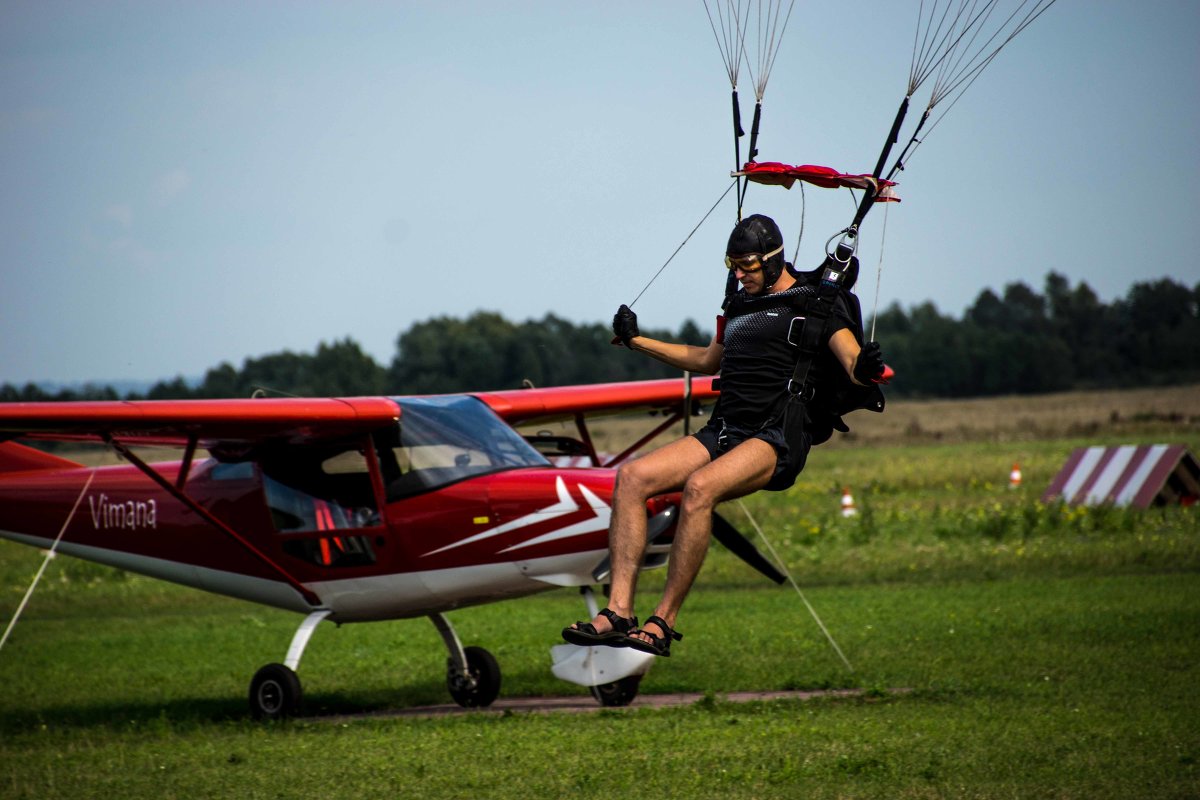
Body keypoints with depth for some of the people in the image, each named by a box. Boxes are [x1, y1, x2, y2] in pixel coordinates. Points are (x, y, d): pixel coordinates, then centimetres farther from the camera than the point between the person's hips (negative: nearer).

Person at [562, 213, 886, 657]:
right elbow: (709, 360, 40)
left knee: (699, 487, -35)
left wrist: (862, 367, -37)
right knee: (631, 476, -16)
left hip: (777, 439, -7)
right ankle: (619, 610, -24)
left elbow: (850, 357, -12)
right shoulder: (739, 304, 24)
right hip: (723, 432, 7)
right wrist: (636, 340, 42)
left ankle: (663, 622, -30)